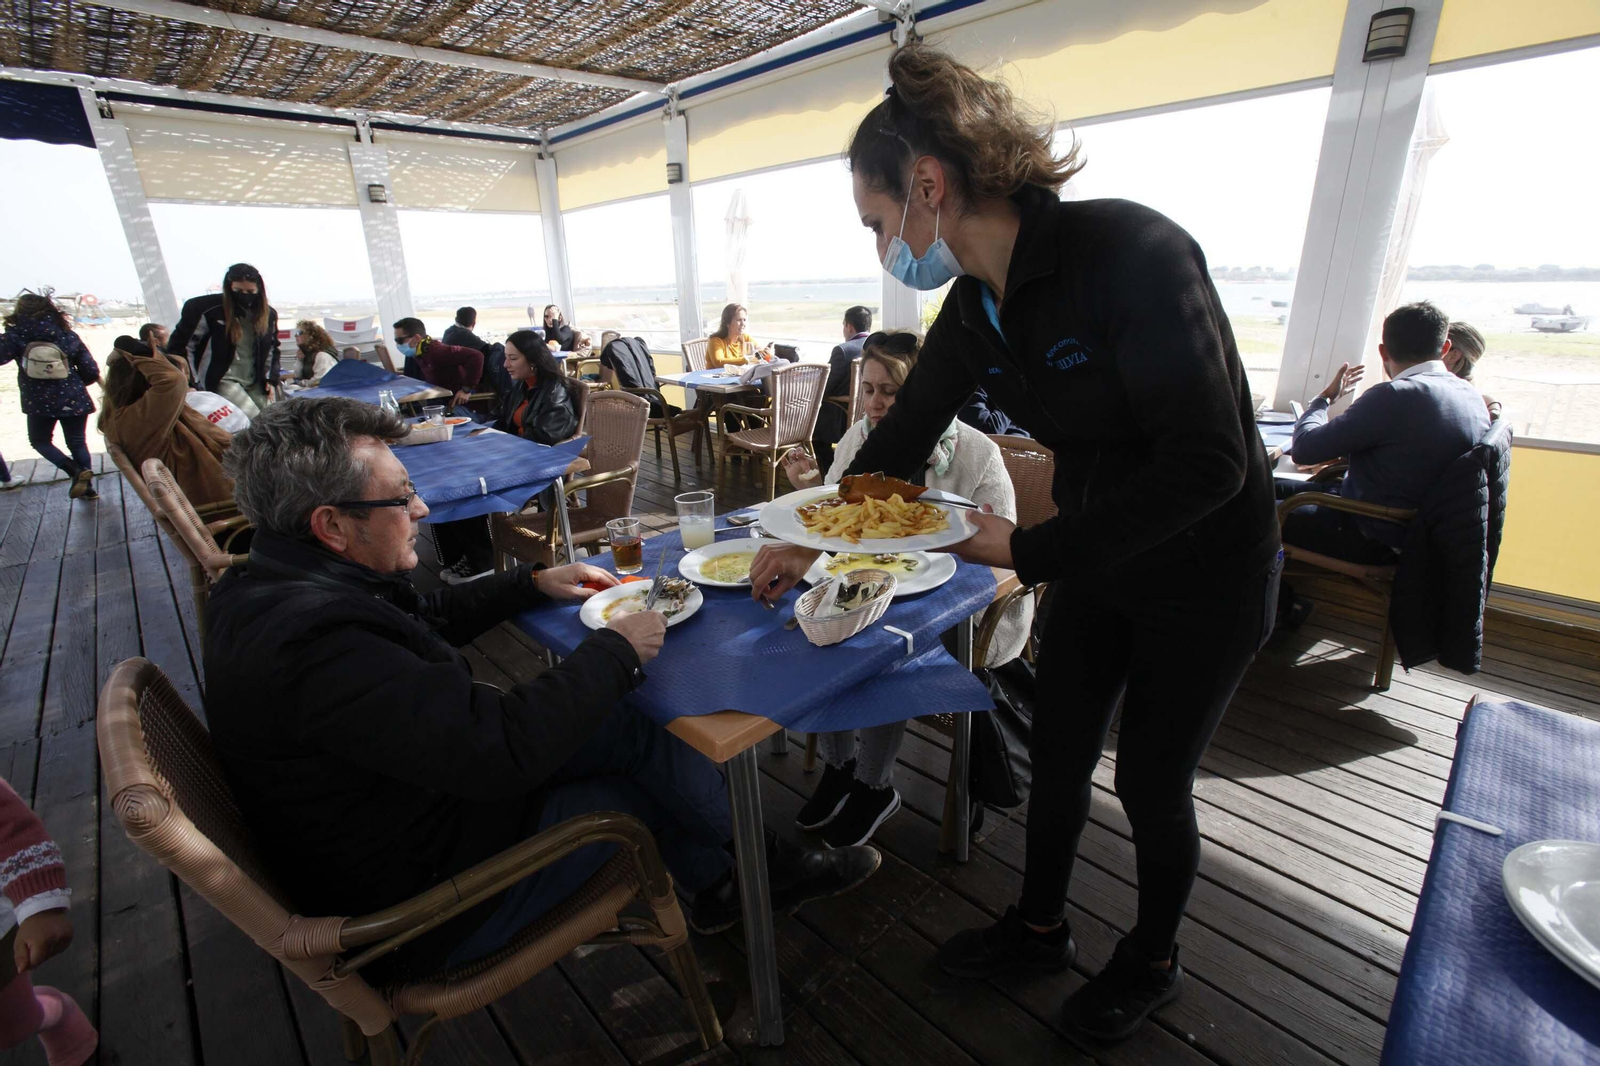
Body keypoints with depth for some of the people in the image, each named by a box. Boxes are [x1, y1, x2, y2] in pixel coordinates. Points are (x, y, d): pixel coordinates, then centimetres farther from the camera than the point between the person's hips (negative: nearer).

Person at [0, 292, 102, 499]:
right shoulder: (68, 335, 1)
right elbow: (91, 371, 0)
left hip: (40, 402, -2)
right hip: (73, 400, 2)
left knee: (40, 440, 16)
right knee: (77, 443, 11)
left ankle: (76, 472, -7)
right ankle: (87, 487, 9)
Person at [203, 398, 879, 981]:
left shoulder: (271, 583, -1)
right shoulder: (316, 642, -35)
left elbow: (425, 617, 15)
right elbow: (505, 744, -36)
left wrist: (534, 582, 8)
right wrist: (618, 650, -22)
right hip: (421, 914, -8)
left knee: (629, 725, 1)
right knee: (641, 790, -1)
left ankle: (718, 883, 17)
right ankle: (759, 865, 26)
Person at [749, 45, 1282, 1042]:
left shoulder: (1131, 251, -26)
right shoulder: (973, 309, -4)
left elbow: (1207, 466, -28)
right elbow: (904, 436, 6)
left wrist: (1027, 551, -24)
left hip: (1206, 576, -6)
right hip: (1094, 559, 6)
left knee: (1152, 784, 10)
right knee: (1057, 757, 15)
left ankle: (1154, 959, 42)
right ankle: (1041, 926, 42)